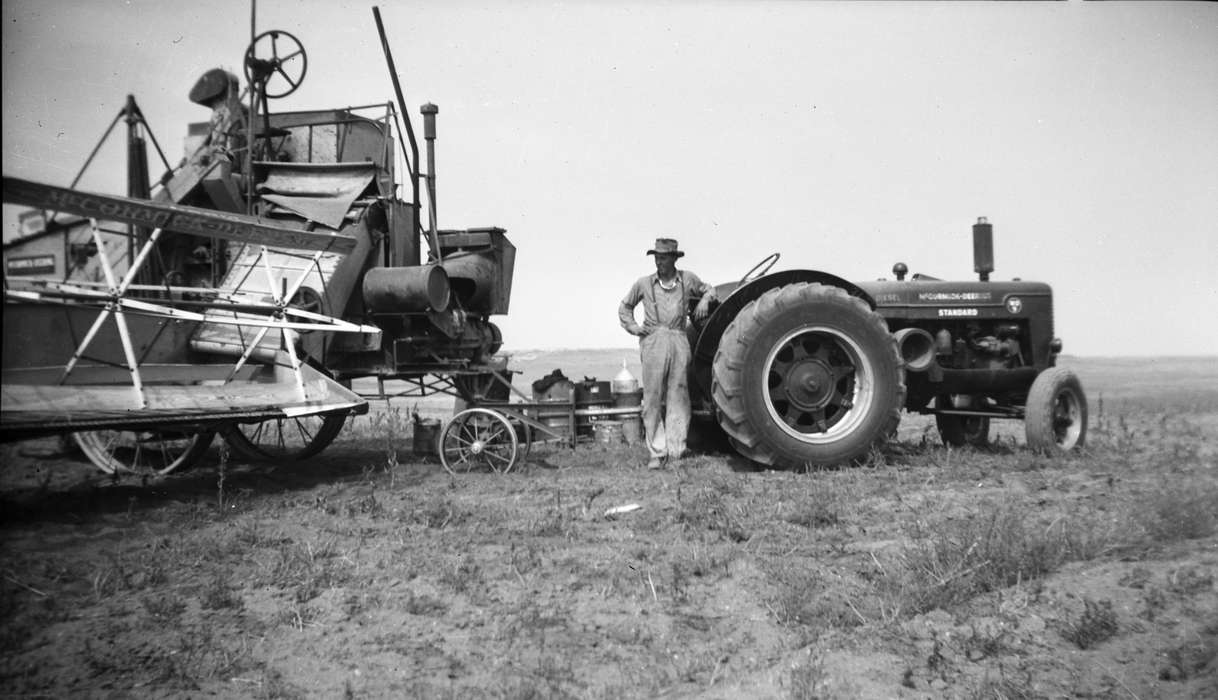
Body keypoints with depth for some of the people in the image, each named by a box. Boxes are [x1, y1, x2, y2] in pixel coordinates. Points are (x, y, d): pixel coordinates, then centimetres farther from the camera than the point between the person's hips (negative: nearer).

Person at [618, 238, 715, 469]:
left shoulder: (687, 279, 9)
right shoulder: (644, 283, 8)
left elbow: (708, 289, 27)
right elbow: (625, 306, 21)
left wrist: (704, 301, 6)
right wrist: (632, 327, 7)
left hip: (679, 342, 1)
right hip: (653, 342, -1)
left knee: (678, 396, 0)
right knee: (653, 398, -4)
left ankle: (675, 452, 4)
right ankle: (656, 452, 2)